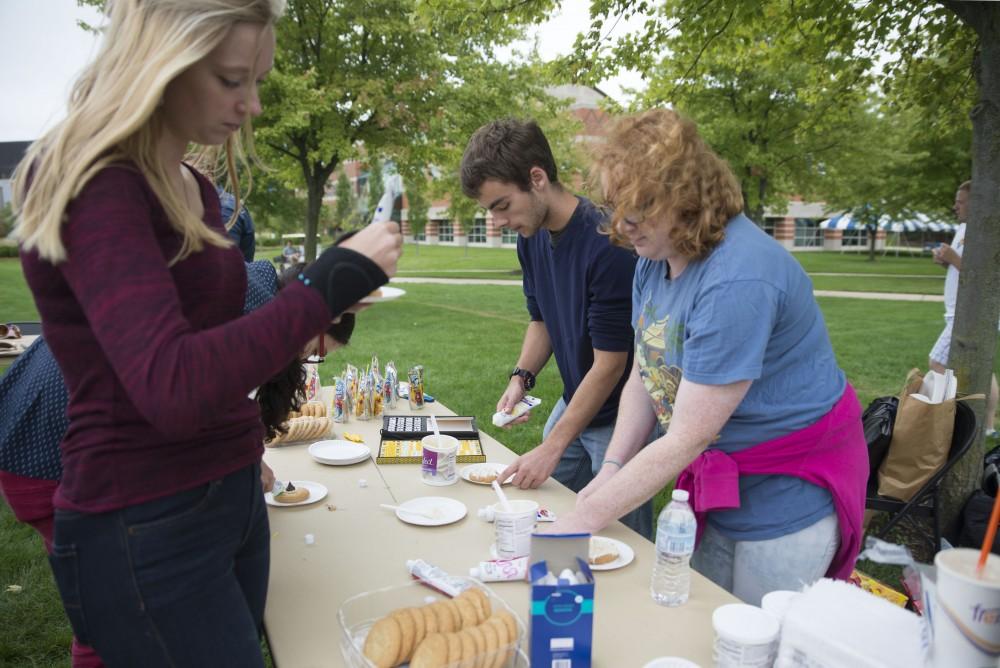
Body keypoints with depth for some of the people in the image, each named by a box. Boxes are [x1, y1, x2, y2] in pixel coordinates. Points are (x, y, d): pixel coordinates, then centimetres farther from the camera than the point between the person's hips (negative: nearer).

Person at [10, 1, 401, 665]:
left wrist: (317, 309, 6)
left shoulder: (194, 188, 8)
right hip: (146, 532, -8)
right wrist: (332, 279, -26)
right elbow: (173, 388, -32)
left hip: (230, 497, 8)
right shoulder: (95, 187, -18)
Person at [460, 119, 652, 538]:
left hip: (618, 414, -7)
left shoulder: (606, 243, -26)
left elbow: (610, 362, -23)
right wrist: (521, 377, -5)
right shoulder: (531, 236, -1)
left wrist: (552, 448, -20)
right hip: (574, 402, 8)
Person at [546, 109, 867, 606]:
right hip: (718, 482, 8)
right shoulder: (655, 258, -2)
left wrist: (585, 520, -26)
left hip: (788, 494, -8)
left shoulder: (738, 281, -31)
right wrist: (611, 470, -7)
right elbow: (643, 377, 5)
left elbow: (686, 439, -29)